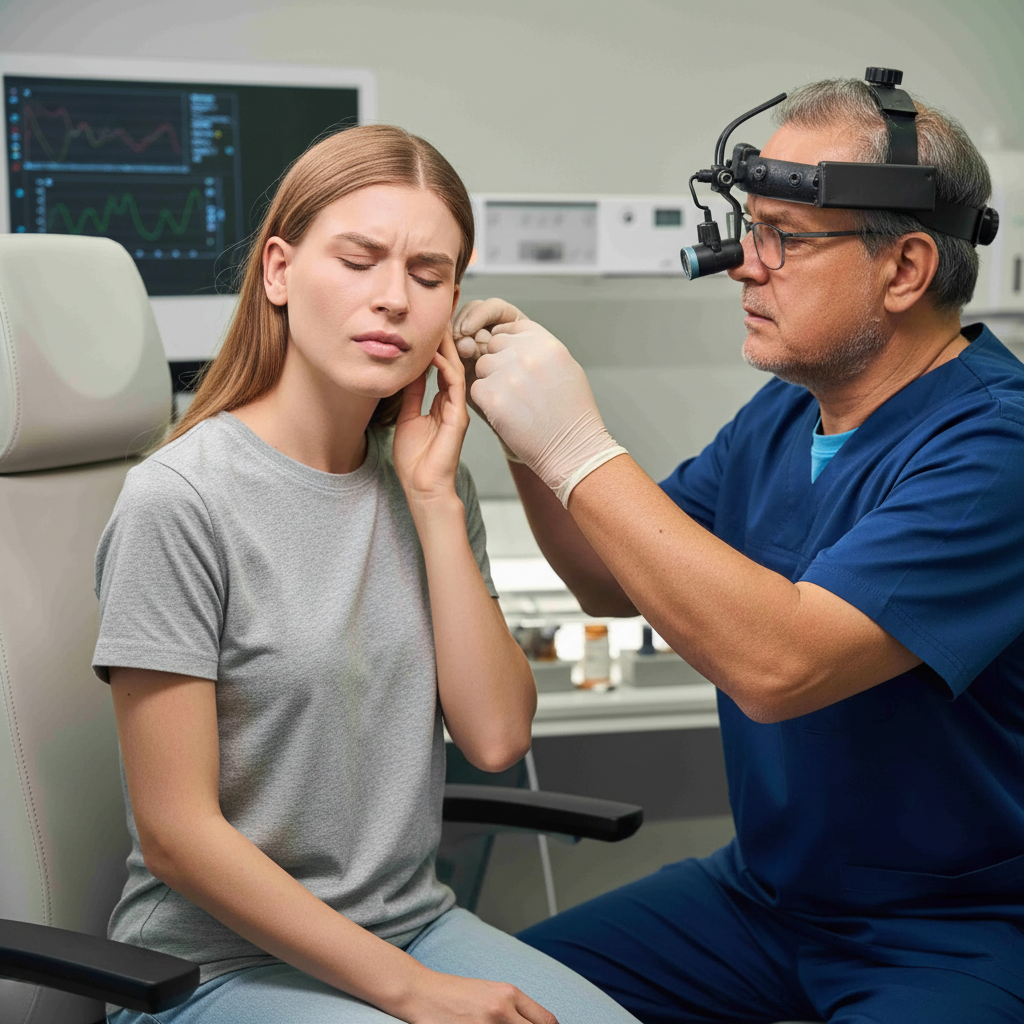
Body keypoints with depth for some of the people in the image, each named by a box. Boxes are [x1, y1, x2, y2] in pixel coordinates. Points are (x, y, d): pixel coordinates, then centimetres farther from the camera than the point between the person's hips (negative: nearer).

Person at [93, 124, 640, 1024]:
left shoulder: (428, 483, 4)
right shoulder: (178, 501, -15)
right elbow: (177, 833, -15)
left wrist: (433, 496, -10)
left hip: (414, 924, 6)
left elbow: (496, 738, -5)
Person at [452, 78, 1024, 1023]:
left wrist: (578, 448, -27)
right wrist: (525, 428, -6)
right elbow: (614, 583, 11)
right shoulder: (786, 413, 4)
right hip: (766, 890, 7)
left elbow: (777, 664, -33)